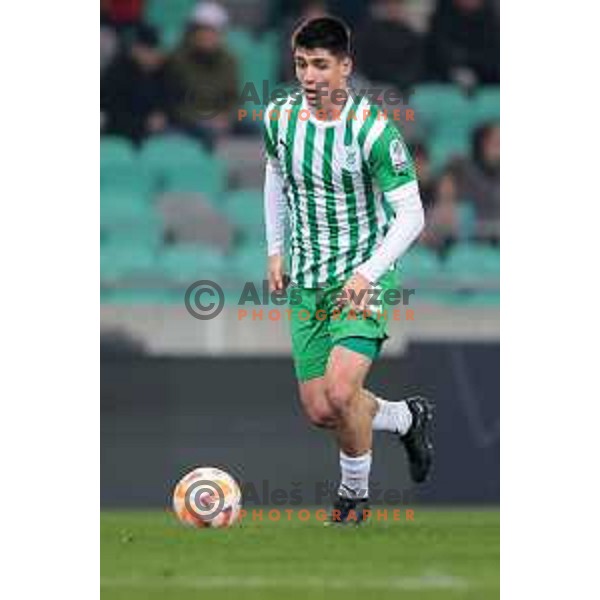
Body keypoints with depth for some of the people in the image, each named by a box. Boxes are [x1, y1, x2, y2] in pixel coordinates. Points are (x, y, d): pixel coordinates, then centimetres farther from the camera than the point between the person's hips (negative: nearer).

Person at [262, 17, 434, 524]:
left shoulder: (374, 130, -18)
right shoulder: (280, 117, -2)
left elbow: (411, 215, -16)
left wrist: (369, 272, -27)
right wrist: (276, 249, 15)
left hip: (365, 280, -5)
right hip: (306, 284, 6)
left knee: (341, 392, -23)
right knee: (319, 411, 3)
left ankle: (354, 495, 4)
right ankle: (407, 417, 33)